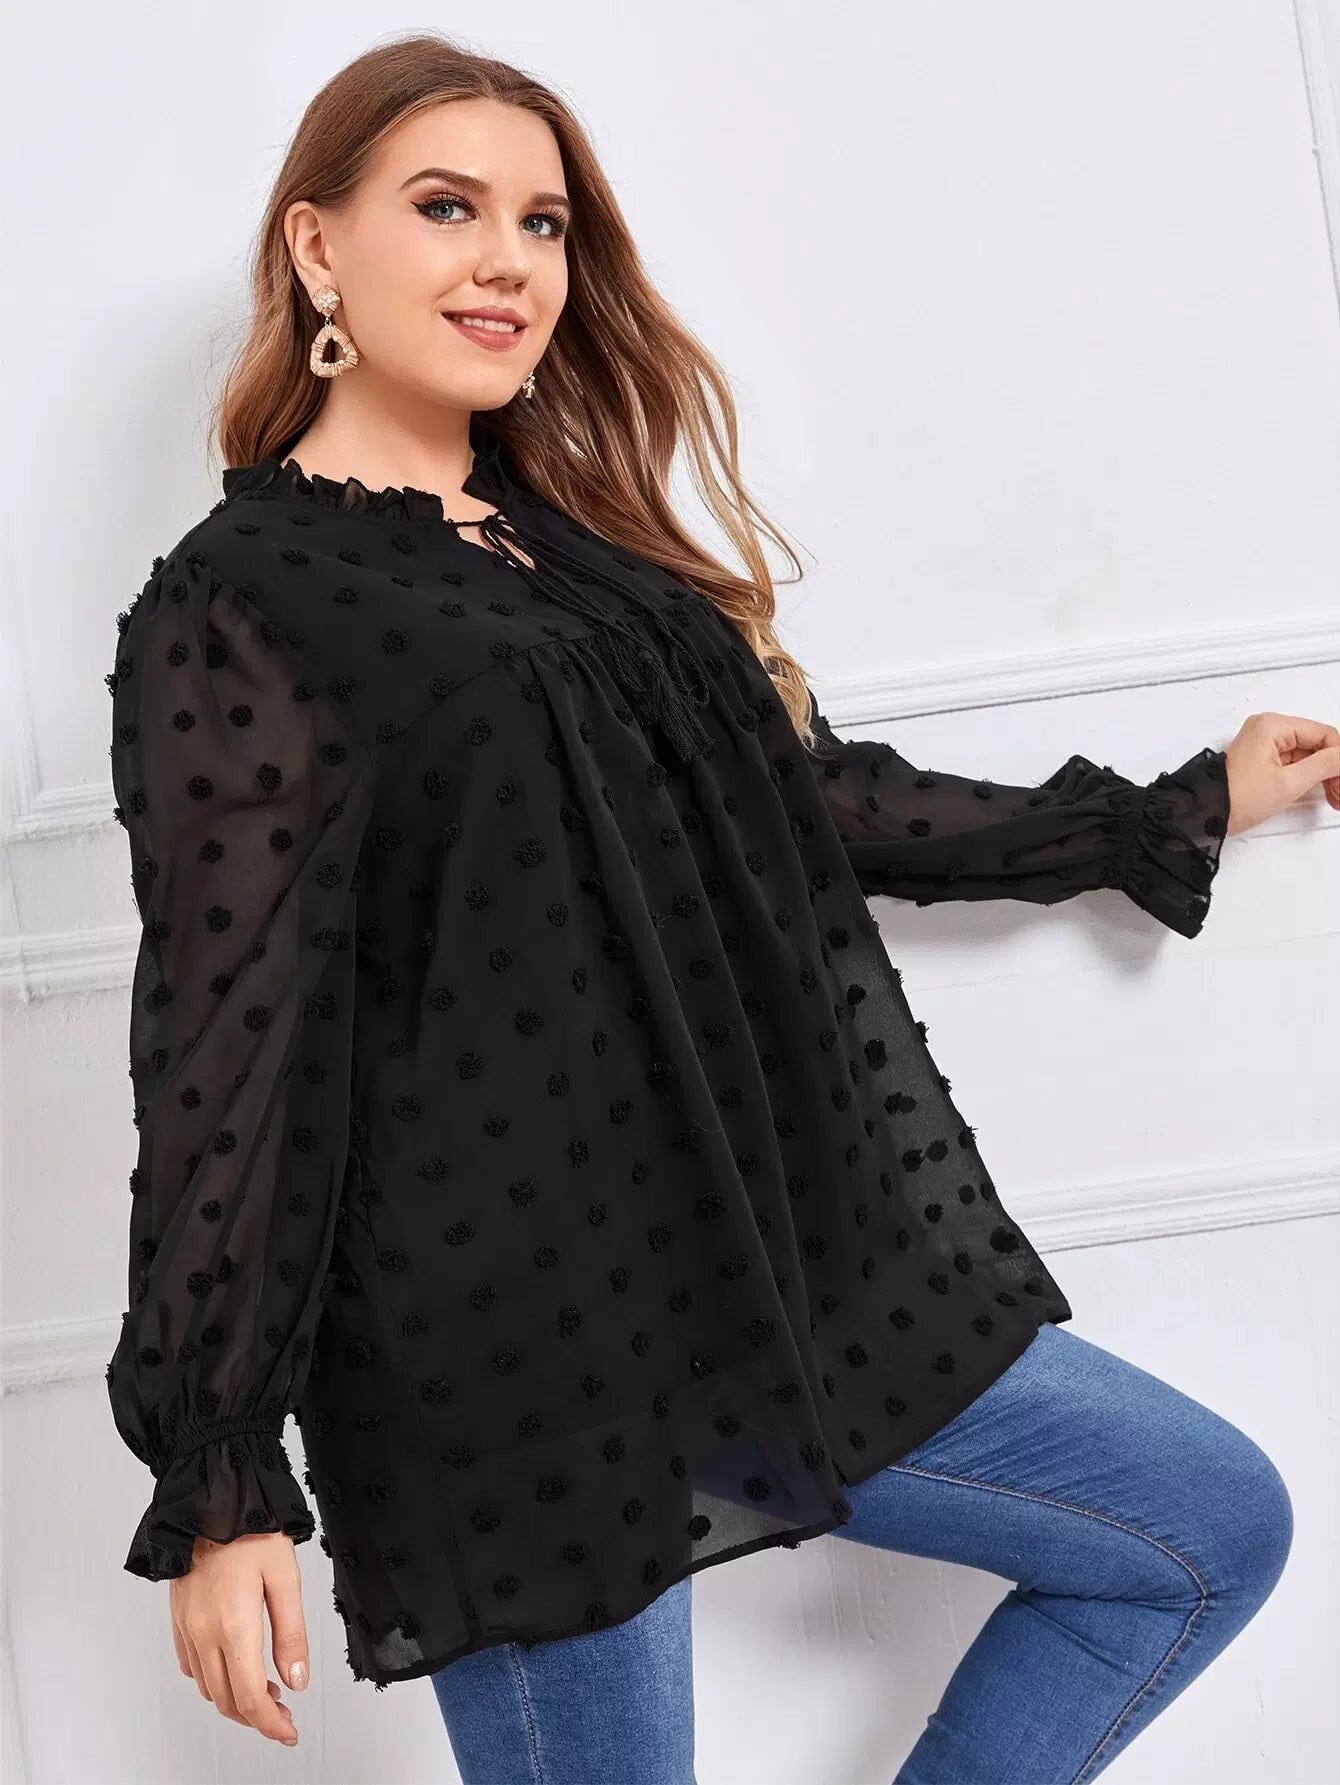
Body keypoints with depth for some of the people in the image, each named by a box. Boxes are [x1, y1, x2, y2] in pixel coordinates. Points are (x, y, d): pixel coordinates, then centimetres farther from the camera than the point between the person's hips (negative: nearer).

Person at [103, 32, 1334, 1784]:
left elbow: (814, 799, 20)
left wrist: (1184, 808, 27)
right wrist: (217, 1487, -12)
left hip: (789, 1284, 7)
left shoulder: (584, 549, 13)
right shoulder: (235, 611, -7)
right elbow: (223, 1058, -11)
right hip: (518, 1360, -7)